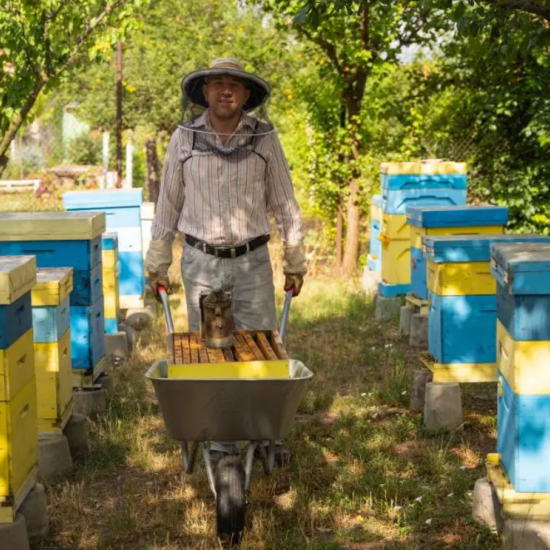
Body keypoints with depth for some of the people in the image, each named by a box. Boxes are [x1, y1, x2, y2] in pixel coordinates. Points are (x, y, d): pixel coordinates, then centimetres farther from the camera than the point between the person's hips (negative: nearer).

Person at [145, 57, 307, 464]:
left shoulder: (264, 138, -5)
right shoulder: (185, 138, -4)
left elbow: (285, 204, 2)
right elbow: (168, 205, 4)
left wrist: (295, 263, 3)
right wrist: (158, 265, 6)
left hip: (253, 261, 0)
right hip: (201, 262, 0)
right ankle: (220, 439, 16)